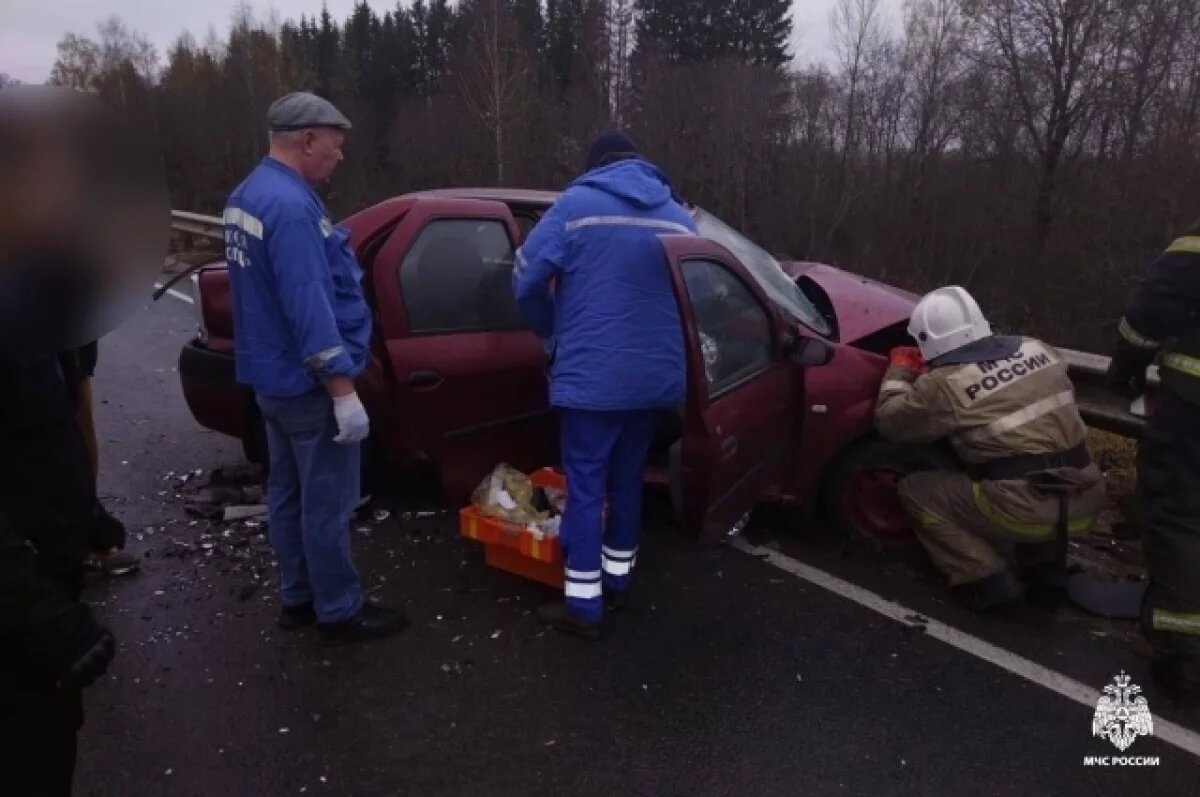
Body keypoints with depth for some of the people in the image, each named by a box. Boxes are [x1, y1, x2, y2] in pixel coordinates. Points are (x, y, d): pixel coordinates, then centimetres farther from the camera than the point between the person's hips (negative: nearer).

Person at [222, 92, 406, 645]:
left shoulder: (246, 196, 10)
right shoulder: (291, 206, -23)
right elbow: (309, 308, -28)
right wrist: (344, 392, -26)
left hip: (271, 376, 10)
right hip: (307, 383, -10)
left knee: (288, 492, 18)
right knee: (327, 502, 2)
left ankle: (298, 598, 31)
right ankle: (339, 613, 16)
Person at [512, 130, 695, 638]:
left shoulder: (576, 205, -3)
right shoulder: (677, 216, 10)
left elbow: (526, 278, -5)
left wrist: (551, 333, 12)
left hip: (591, 372, -5)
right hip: (653, 373, 5)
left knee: (585, 486, 2)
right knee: (628, 478, 18)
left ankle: (583, 603, 7)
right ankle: (617, 577, 30)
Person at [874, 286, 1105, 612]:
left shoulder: (945, 384, -9)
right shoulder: (1038, 350, 9)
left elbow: (888, 420, 4)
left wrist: (899, 368, 19)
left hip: (1027, 510, -6)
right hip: (1087, 503, 7)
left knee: (916, 490, 9)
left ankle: (988, 579, 4)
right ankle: (1045, 563, 23)